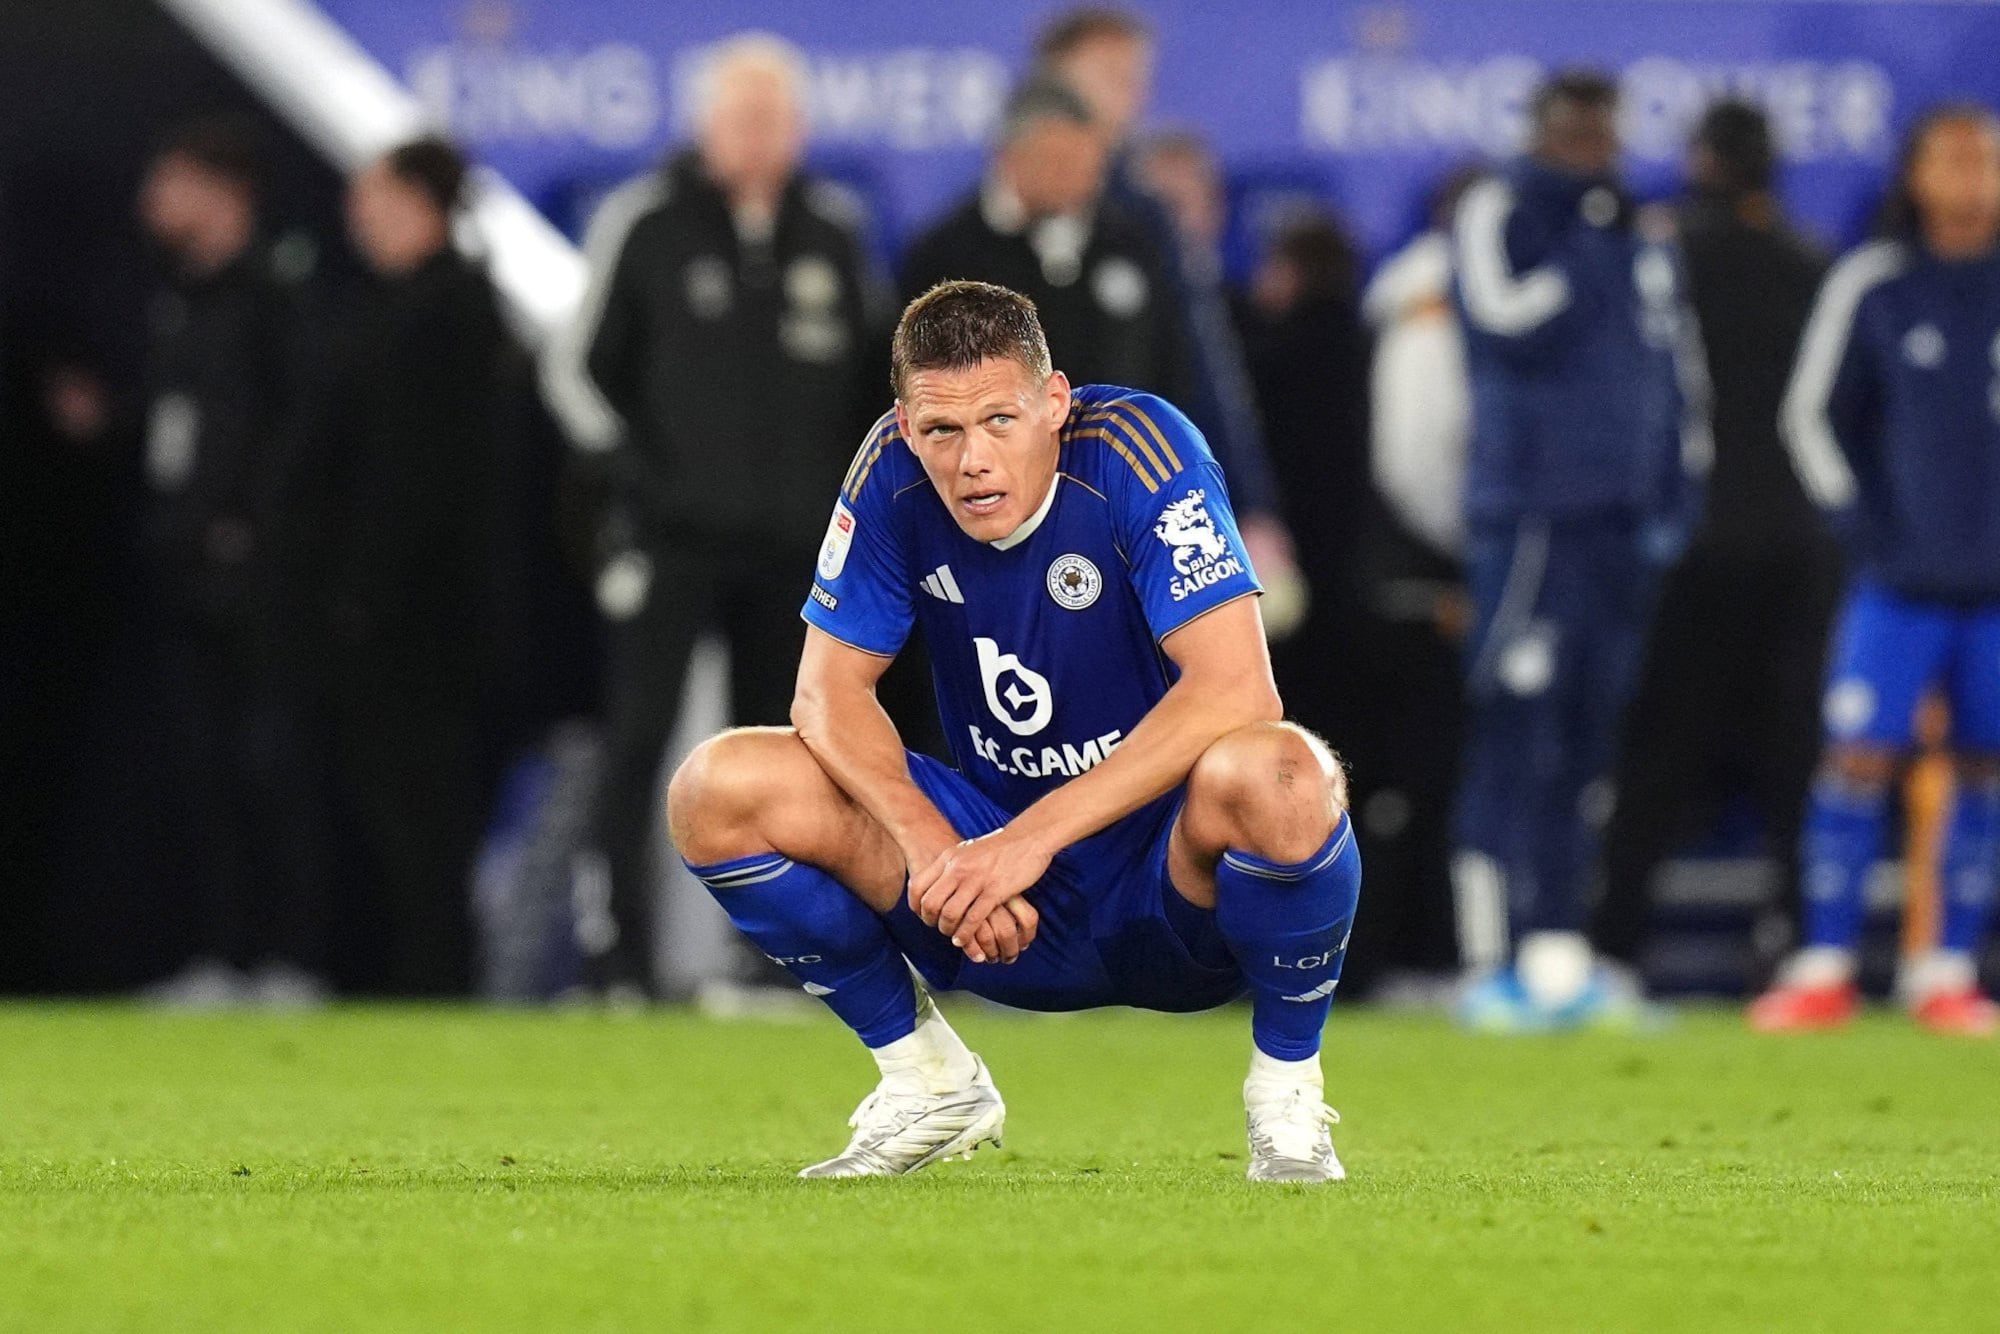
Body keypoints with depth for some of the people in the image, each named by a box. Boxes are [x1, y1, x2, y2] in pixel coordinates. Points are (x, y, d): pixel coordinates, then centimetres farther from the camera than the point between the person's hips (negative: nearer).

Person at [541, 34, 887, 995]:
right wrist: (630, 469, -8)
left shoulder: (835, 231, 9)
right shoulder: (644, 222, -1)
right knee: (636, 745, -9)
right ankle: (618, 959, -9)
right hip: (672, 535, -3)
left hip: (795, 543, 3)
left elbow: (868, 370, 18)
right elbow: (574, 364, 3)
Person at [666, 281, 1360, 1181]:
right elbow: (828, 691, -6)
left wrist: (1035, 836, -34)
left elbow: (1236, 690, -29)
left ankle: (1286, 1091, -12)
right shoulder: (893, 473, -8)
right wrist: (930, 847, -26)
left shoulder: (1135, 449, -20)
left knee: (1275, 776, -39)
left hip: (1173, 875, -4)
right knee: (718, 792, -14)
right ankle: (928, 1082, 5)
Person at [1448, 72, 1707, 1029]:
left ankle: (1560, 956, 12)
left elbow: (1672, 377, 21)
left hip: (1622, 521, 6)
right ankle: (1494, 964, -10)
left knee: (1588, 746, 7)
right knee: (1513, 742, -10)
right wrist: (1590, 241, -10)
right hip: (1526, 514, -6)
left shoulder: (1643, 244, 18)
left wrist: (1673, 505, 14)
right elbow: (1518, 324, -18)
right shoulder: (1496, 216, -1)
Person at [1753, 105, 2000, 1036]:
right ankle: (1824, 968, -3)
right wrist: (1864, 523, 1)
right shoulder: (1872, 285, 0)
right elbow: (1813, 414, 9)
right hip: (1902, 576, -1)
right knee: (1858, 756, -8)